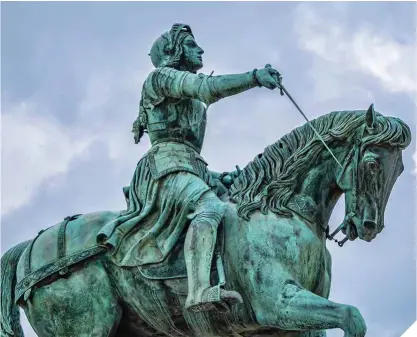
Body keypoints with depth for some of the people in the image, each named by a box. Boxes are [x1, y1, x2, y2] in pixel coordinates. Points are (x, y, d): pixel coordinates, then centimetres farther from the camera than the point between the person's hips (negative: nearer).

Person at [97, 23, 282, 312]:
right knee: (210, 206, -34)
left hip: (193, 168, 10)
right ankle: (200, 290, -54)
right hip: (167, 164, -10)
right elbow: (207, 87, -11)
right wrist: (255, 77, -14)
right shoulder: (162, 76, 7)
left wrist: (216, 178, 20)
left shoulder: (192, 102, 33)